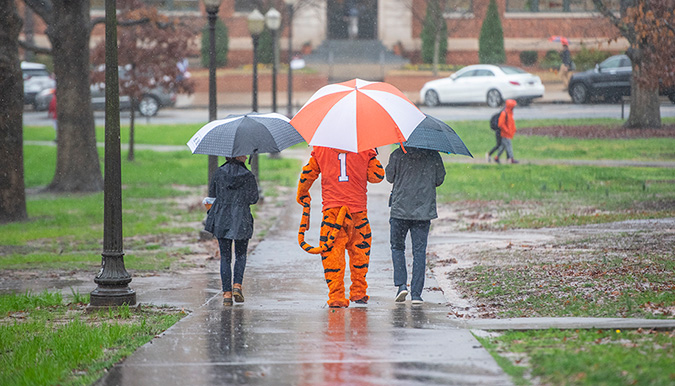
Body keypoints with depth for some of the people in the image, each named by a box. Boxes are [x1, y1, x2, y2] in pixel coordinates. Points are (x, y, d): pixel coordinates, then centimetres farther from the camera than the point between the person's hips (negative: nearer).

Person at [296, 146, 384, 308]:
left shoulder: (320, 149, 6)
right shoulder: (365, 150, 2)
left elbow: (307, 174, 10)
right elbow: (377, 176, 4)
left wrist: (302, 196, 26)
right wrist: (373, 157, 21)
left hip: (332, 209, 0)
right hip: (358, 210, 0)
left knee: (332, 253, -1)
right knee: (359, 251, 17)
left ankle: (336, 296, -10)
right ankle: (358, 292, 23)